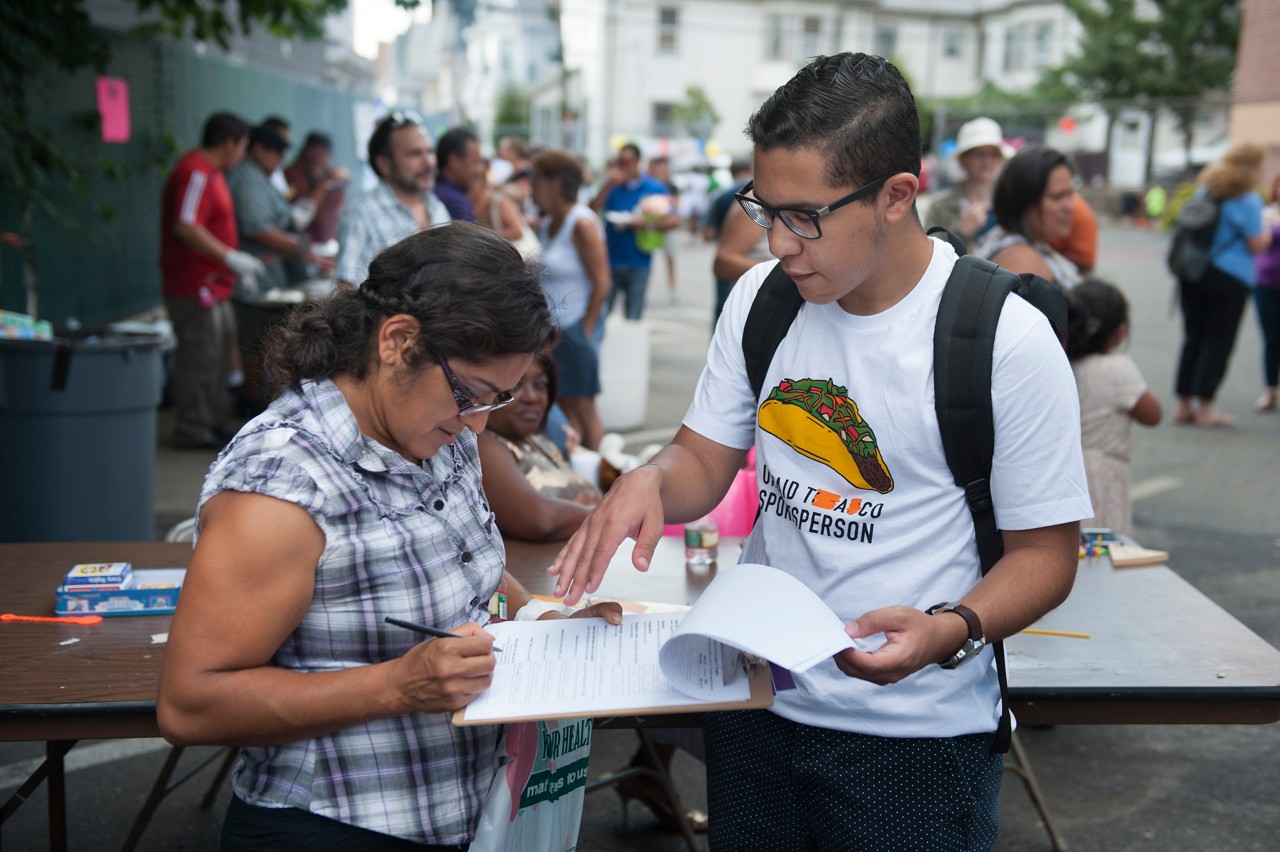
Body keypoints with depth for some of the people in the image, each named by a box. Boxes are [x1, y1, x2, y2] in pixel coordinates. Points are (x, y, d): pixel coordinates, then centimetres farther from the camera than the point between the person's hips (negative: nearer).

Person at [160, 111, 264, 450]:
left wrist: (238, 265, 25)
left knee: (222, 348, 17)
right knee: (199, 358, -6)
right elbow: (185, 227, -25)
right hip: (195, 287, -11)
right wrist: (230, 258, -23)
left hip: (213, 287, 11)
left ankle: (213, 422, 26)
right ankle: (192, 431, 2)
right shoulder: (195, 172, -16)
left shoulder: (209, 172, 18)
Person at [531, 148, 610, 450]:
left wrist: (585, 331, -15)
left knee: (582, 407, 0)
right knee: (561, 406, 9)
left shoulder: (581, 224, -11)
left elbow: (601, 283, -14)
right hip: (550, 328, 7)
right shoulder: (548, 222, 13)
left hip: (574, 328, -7)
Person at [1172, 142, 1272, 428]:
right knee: (1219, 341, 2)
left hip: (1192, 274, 6)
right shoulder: (1247, 201, -11)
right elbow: (1257, 245, -10)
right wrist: (1269, 231, 9)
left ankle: (1184, 404, 13)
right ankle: (1205, 407, 3)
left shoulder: (1204, 192, 10)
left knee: (1193, 338, 11)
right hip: (1229, 278, -6)